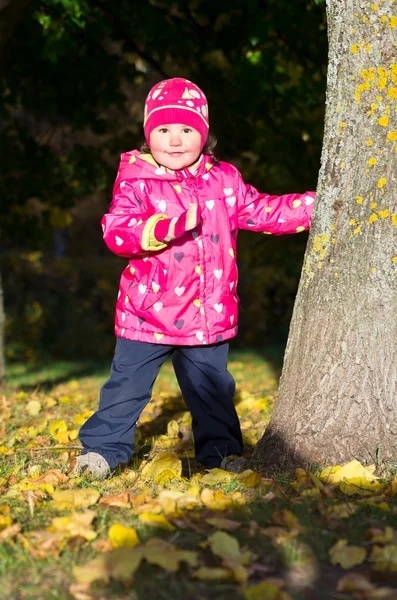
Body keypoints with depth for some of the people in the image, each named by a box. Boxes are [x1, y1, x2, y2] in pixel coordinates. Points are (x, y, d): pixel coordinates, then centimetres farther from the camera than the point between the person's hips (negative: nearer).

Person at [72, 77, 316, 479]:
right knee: (128, 384, 4)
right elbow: (117, 232, -19)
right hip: (149, 310, -3)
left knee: (212, 386, 15)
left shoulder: (224, 180, 4)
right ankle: (103, 448, 19)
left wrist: (319, 204, 8)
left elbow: (263, 211, 13)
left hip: (208, 312, 3)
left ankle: (219, 448, 32)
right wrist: (167, 227, -34)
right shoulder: (136, 182, -8)